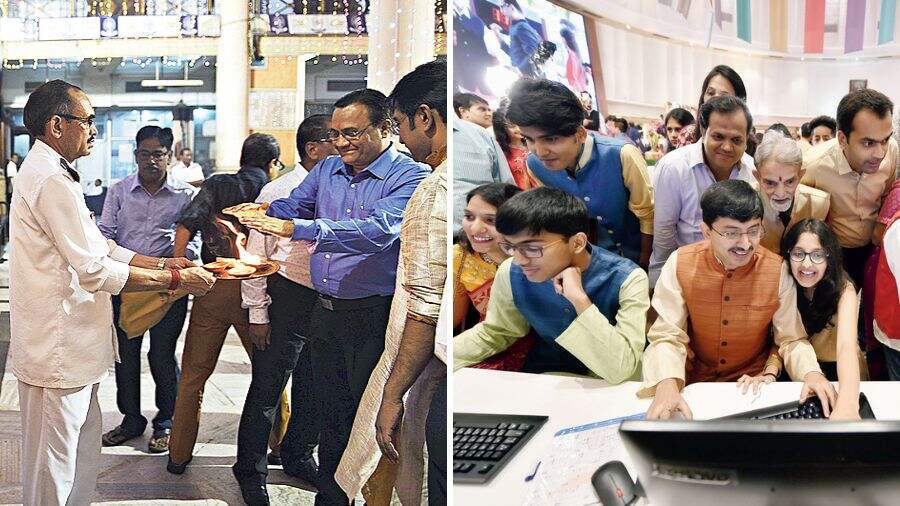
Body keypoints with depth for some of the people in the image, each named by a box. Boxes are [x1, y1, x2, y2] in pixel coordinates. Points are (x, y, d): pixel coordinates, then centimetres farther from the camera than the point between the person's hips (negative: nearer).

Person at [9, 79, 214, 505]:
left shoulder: (47, 172, 15)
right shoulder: (52, 181, -20)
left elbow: (98, 247, 16)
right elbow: (96, 271, -23)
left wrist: (162, 263, 8)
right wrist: (176, 279, -16)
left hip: (66, 345, 11)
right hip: (57, 351, -11)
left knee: (84, 450, 19)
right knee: (53, 468, 2)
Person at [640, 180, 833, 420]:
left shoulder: (778, 270, -10)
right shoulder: (680, 264, -11)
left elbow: (791, 339, -4)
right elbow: (667, 337, -13)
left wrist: (810, 372, -26)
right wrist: (667, 385, -33)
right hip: (694, 384, -1)